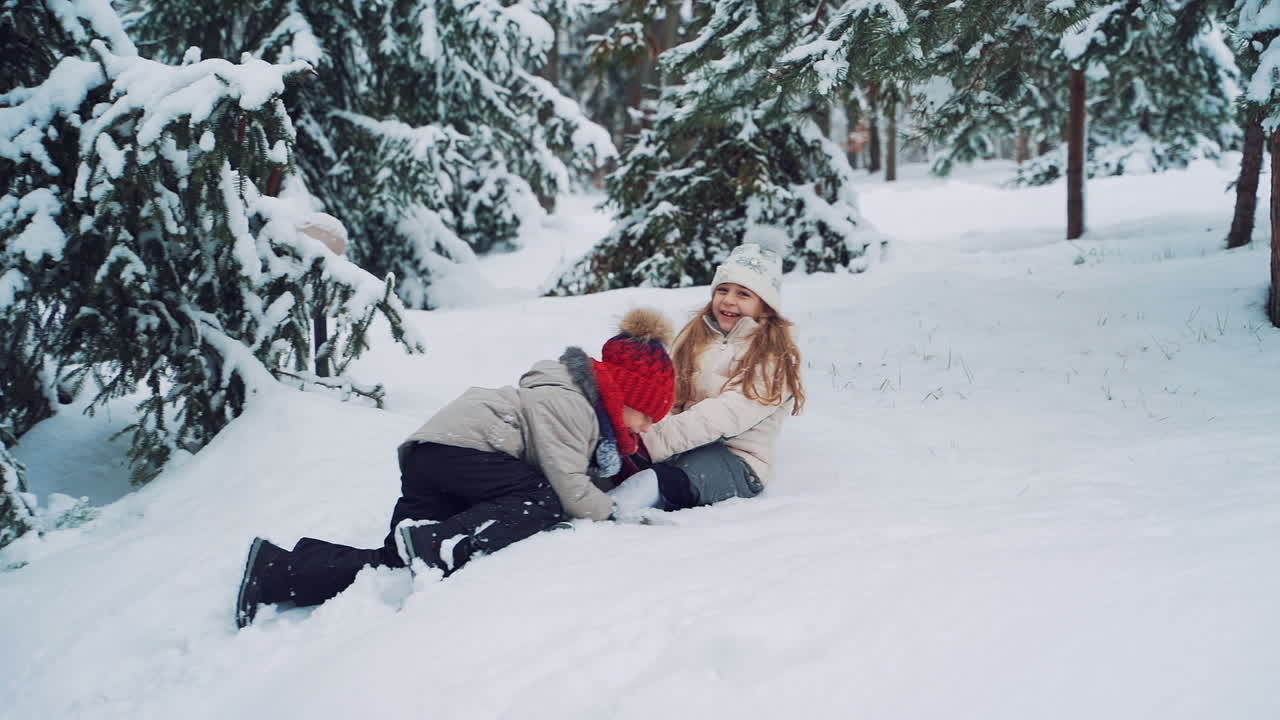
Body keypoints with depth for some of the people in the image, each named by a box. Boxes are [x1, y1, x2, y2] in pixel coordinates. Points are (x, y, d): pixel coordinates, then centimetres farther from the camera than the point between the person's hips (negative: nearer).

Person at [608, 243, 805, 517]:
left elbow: (726, 414, -17)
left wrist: (656, 442, -27)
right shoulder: (696, 336, 18)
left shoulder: (774, 358, -3)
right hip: (683, 446, 6)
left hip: (736, 461, -6)